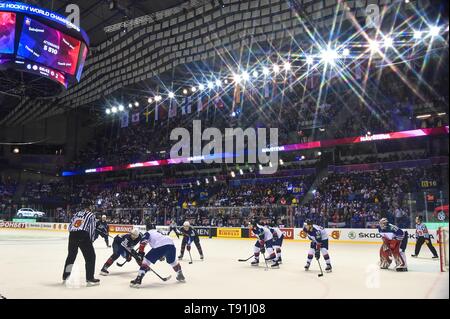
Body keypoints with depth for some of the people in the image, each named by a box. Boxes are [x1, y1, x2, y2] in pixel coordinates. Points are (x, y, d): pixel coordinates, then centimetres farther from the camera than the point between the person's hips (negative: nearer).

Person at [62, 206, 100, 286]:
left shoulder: (77, 214, 28)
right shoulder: (91, 215, 13)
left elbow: (70, 226, 22)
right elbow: (92, 228, 3)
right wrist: (91, 240, 11)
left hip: (72, 235, 6)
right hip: (83, 235, -6)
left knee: (71, 255, 23)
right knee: (90, 256, 2)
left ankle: (65, 276, 33)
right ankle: (89, 279, -5)